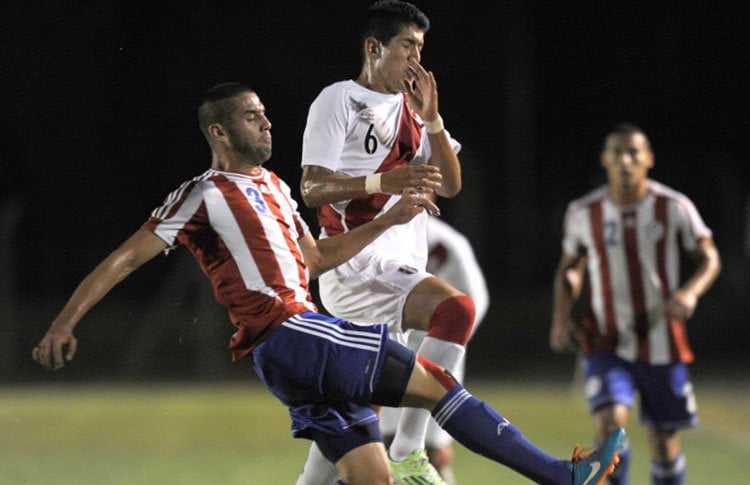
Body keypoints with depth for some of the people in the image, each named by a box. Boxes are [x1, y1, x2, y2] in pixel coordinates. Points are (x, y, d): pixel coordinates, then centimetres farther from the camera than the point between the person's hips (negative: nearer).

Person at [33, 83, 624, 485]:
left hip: (305, 340, 9)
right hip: (287, 336, -9)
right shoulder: (205, 195, -3)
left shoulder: (273, 186, 23)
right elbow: (126, 258, -4)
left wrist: (387, 220, 23)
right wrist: (64, 325, -10)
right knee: (438, 381, -11)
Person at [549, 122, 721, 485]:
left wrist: (691, 291, -19)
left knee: (663, 438, 8)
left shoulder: (674, 207, -7)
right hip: (607, 344, 0)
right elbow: (570, 267, 13)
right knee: (610, 422, -21)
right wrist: (561, 317, -2)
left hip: (662, 345, 0)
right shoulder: (583, 213, -2)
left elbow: (709, 257, 2)